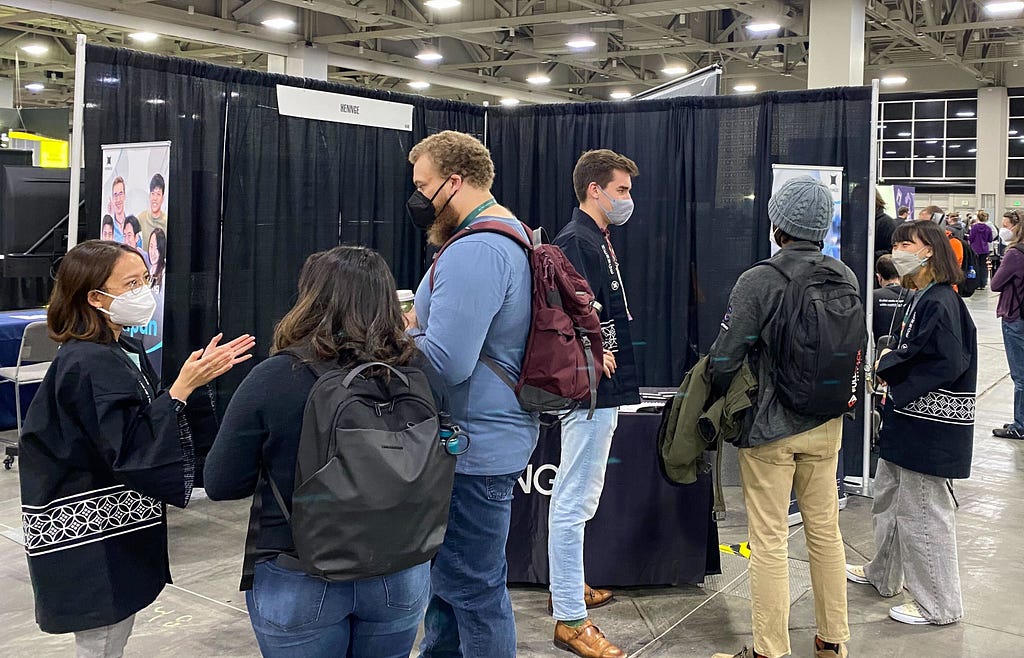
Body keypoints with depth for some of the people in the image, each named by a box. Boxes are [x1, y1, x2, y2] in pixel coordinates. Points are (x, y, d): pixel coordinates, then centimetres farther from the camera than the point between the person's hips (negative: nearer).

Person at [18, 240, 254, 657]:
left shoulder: (125, 352, 8)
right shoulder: (87, 365, -21)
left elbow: (171, 430, 9)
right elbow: (133, 451, -27)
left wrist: (198, 378, -3)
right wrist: (181, 389, -27)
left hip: (118, 533, 9)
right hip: (88, 547, -9)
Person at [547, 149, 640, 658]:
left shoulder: (597, 240, 16)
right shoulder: (575, 241, -16)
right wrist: (595, 354, -20)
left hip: (601, 389, 11)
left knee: (576, 497, 20)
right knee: (575, 502, -4)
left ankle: (569, 586, 35)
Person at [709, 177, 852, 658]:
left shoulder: (758, 281, -19)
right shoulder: (845, 277, -2)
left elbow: (725, 359, -17)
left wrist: (716, 400, 3)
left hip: (769, 428, -5)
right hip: (826, 424, 6)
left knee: (769, 541, 4)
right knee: (825, 529, 18)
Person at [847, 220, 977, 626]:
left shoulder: (940, 302, -20)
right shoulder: (923, 299, 11)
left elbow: (948, 364, -26)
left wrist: (889, 364, -15)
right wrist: (891, 367, -1)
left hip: (930, 428, -10)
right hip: (907, 421, 10)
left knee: (922, 513, 0)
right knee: (888, 499, 22)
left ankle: (939, 604, 15)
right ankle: (884, 575, 40)